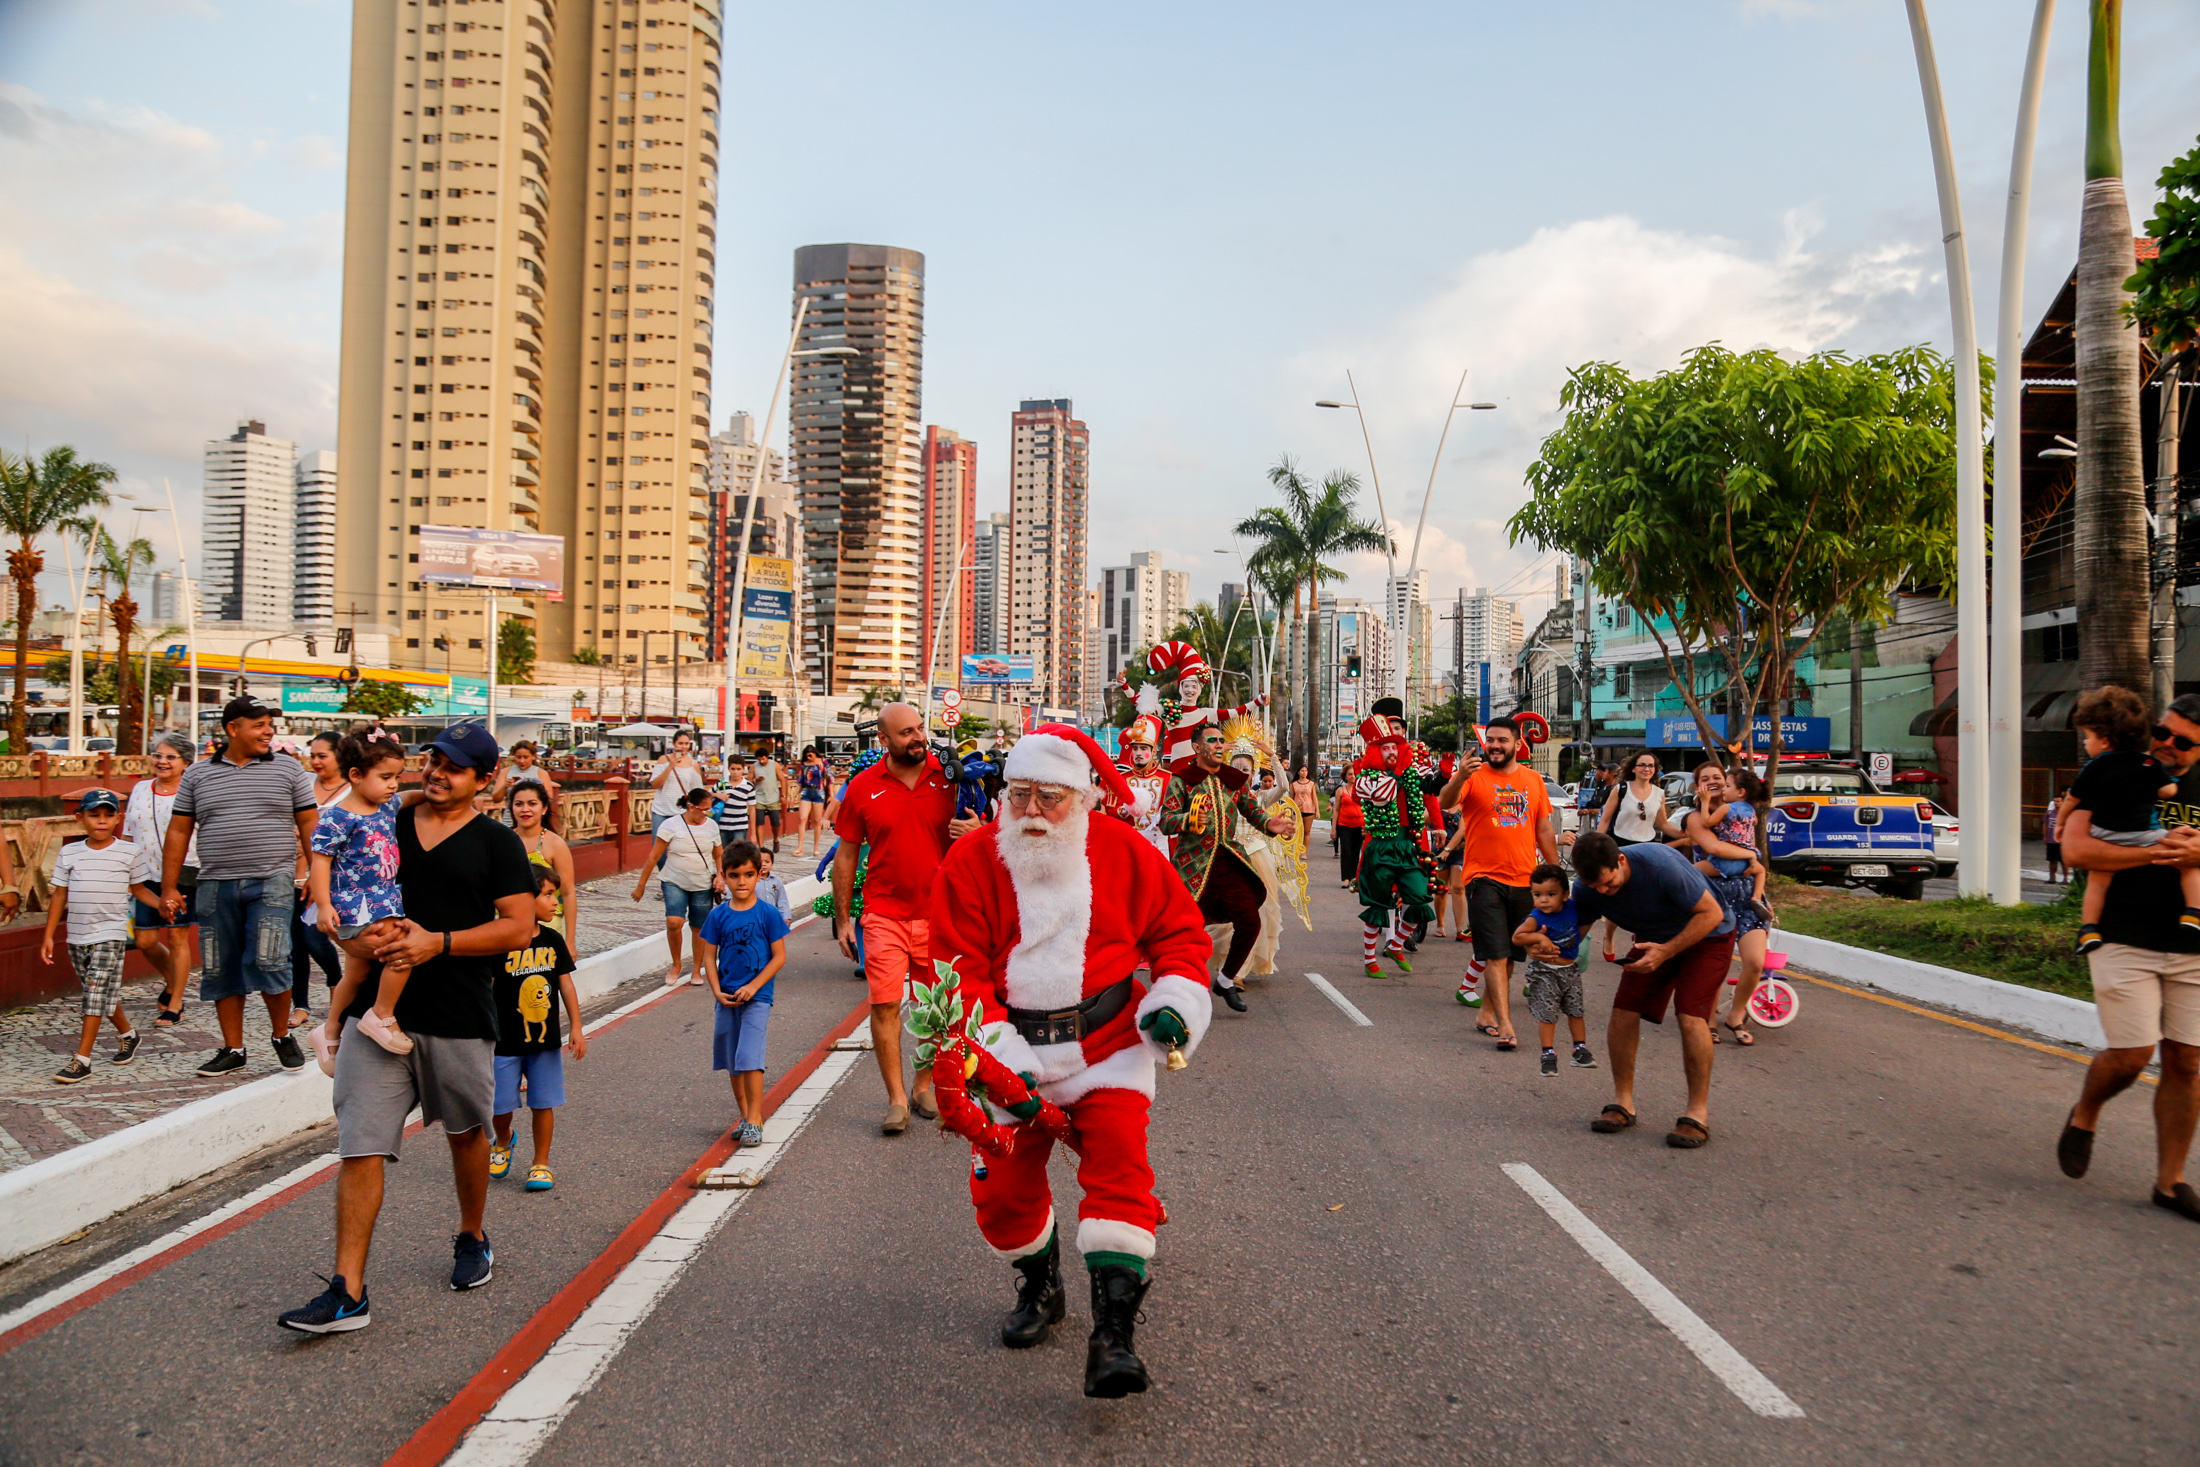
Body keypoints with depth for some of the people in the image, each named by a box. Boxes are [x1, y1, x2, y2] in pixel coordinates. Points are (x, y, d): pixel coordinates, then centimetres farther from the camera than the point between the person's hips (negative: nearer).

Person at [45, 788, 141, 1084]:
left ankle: (82, 1060, -8)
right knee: (104, 993, 14)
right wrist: (49, 936, 8)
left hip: (111, 935, -4)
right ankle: (127, 1034, 37)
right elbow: (59, 896, 10)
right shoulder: (69, 853, 6)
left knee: (96, 993, -10)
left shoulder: (128, 852, 0)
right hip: (77, 936, 4)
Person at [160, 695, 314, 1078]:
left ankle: (283, 1036, 10)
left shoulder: (288, 770, 6)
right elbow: (178, 832, 11)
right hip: (216, 885, 3)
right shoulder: (197, 775, 10)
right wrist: (169, 888, 6)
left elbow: (309, 824, 7)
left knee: (268, 961, -12)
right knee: (221, 970, 7)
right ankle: (232, 1049, 19)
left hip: (272, 881, -2)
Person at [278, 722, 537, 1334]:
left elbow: (519, 926, -9)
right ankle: (347, 1290, -2)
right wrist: (340, 1002, 12)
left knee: (467, 1133, 16)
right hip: (376, 1010, 2)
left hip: (459, 1019, -2)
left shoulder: (496, 843, -1)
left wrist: (438, 943, -18)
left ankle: (472, 1240, 39)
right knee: (359, 1146, -5)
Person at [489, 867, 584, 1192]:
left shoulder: (552, 940, 2)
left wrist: (576, 1027, 6)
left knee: (543, 1104, 6)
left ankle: (541, 1163, 21)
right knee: (501, 1105, 5)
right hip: (505, 1042, -3)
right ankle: (503, 1142, 37)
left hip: (546, 1040, 4)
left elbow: (566, 983, 8)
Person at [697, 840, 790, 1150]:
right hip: (727, 998, 4)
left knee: (749, 1057, -14)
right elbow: (709, 956, 6)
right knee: (732, 1062, 11)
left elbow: (779, 956, -5)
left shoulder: (768, 914, -6)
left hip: (757, 997, -4)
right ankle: (746, 1116, 25)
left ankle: (755, 1119, -6)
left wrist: (753, 986, -13)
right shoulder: (718, 915, 3)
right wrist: (717, 991, -6)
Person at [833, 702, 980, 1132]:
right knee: (885, 1004, -6)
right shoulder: (862, 788, 0)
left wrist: (976, 833, -15)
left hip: (940, 913, 1)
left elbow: (977, 830, 11)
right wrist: (842, 919, 5)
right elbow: (846, 856, 7)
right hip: (884, 914, -1)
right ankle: (896, 1099, 3)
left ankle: (923, 1087, 25)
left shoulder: (949, 777, 0)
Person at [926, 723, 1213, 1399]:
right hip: (1010, 1049, 1)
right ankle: (1039, 1286, 35)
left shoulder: (1124, 853, -5)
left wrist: (1175, 999, -9)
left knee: (1118, 1163, -19)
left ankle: (1113, 1331, -14)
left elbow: (1179, 928, 8)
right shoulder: (971, 862, -7)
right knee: (1001, 1187, 5)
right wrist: (1001, 1056, -16)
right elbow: (957, 972, -7)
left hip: (1107, 1045, -1)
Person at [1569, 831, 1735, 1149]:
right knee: (1624, 1010, -9)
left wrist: (1665, 951, -33)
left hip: (1706, 936, -5)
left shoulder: (1660, 865, -37)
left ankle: (1698, 1113, -12)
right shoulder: (1587, 887, -19)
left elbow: (1711, 913, -27)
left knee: (1691, 1015, -21)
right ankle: (1623, 1103, 4)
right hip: (1654, 941, 5)